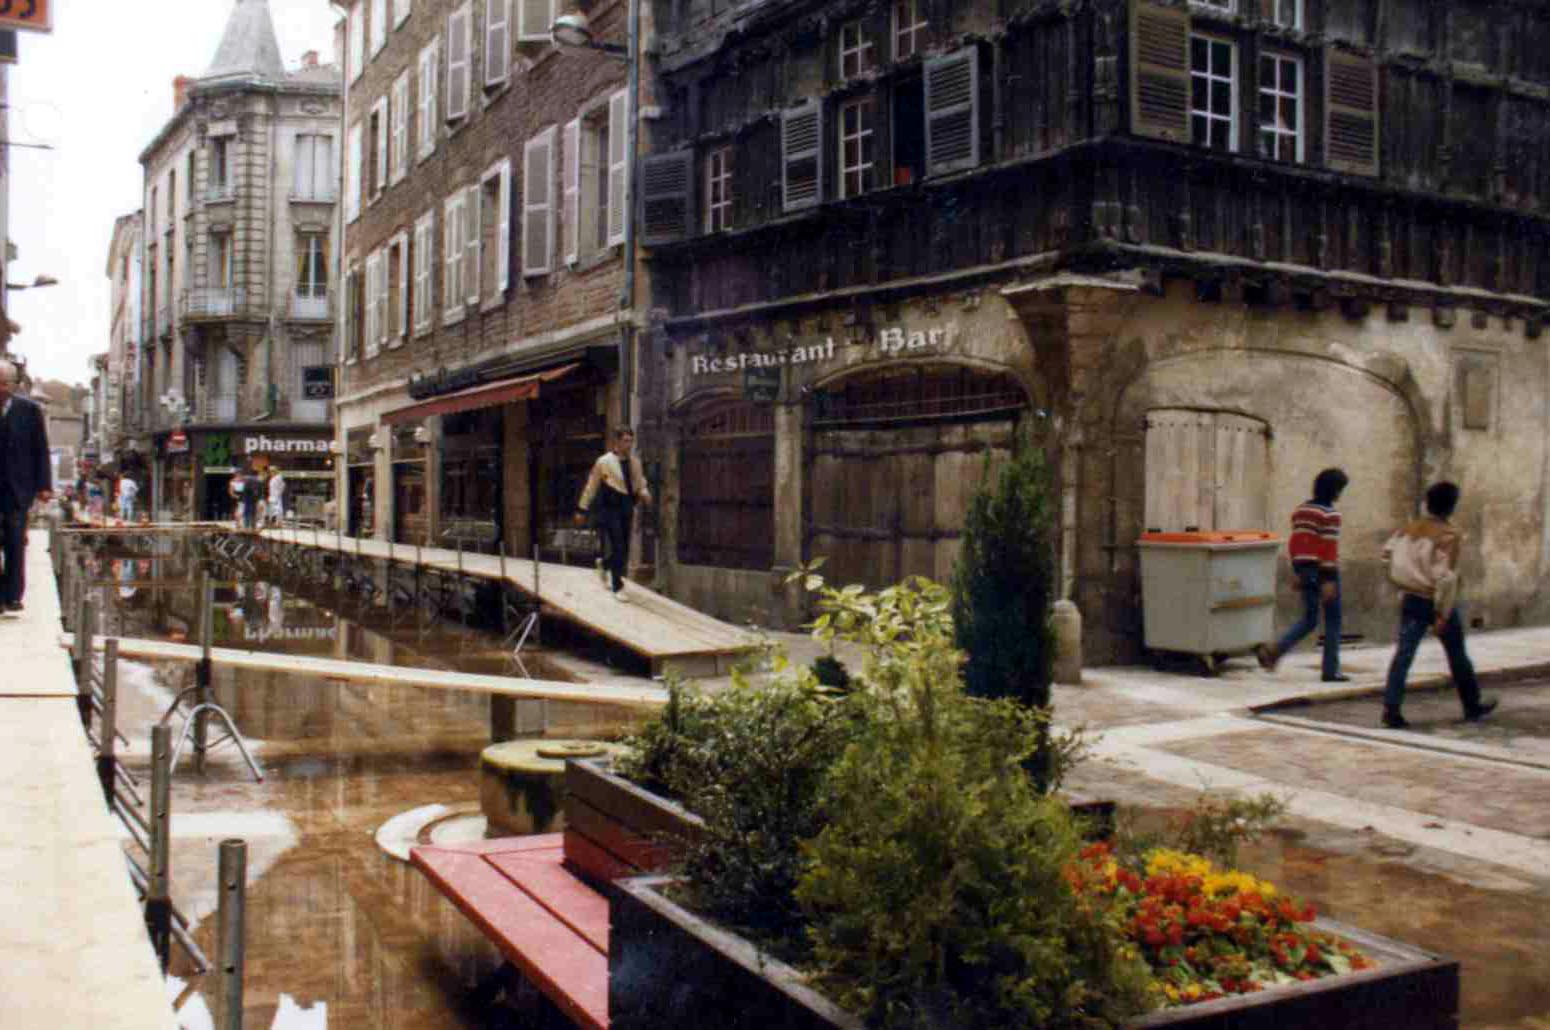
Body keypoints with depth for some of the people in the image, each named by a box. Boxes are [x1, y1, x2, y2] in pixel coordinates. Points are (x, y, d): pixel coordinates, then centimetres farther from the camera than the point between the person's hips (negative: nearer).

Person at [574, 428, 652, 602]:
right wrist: (582, 510, 3)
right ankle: (618, 588, -3)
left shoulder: (635, 462, 9)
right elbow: (591, 487, 0)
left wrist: (644, 492, -6)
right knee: (617, 548, -10)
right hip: (609, 509, -5)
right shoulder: (604, 462, -6)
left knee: (624, 548, 10)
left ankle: (605, 565, 42)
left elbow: (640, 482, 18)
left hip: (627, 509, 6)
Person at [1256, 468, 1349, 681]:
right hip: (1322, 572, -7)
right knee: (1332, 620, 6)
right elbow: (1329, 549, -18)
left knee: (1308, 619, 13)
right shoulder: (1330, 514, -13)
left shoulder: (1301, 510, 10)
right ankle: (1330, 670, 11)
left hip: (1305, 570, 7)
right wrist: (1329, 580, -19)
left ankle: (1273, 651, -5)